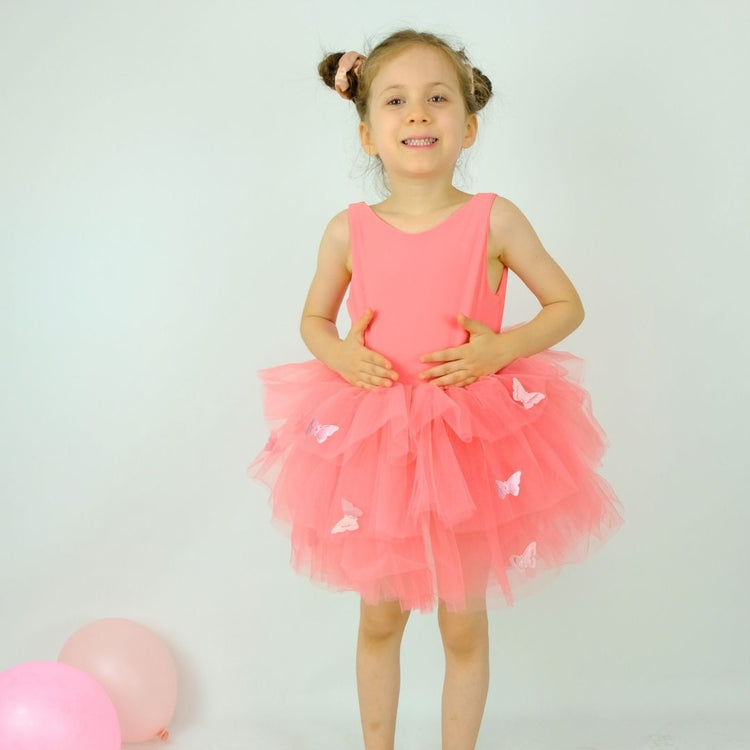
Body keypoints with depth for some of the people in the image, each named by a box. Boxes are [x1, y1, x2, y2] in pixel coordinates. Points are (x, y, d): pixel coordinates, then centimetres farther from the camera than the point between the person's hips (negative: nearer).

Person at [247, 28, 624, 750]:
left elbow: (567, 304, 2)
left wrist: (502, 347, -15)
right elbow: (313, 318, 12)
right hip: (371, 440, 2)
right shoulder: (349, 231, -4)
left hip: (473, 442, -1)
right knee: (379, 616, 17)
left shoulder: (494, 220, -8)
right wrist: (339, 353, -10)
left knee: (463, 622, 13)